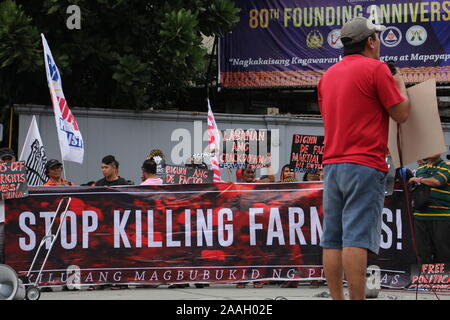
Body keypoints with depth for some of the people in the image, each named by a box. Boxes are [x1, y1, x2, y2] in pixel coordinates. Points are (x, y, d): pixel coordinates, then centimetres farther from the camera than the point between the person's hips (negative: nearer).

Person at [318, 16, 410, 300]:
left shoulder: (328, 76, 16)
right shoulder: (376, 68, -5)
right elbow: (401, 114, -5)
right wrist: (400, 84, 14)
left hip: (332, 164, 7)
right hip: (365, 165, -7)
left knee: (332, 241, 4)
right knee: (357, 239, -12)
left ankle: (337, 300, 4)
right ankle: (357, 300, -16)